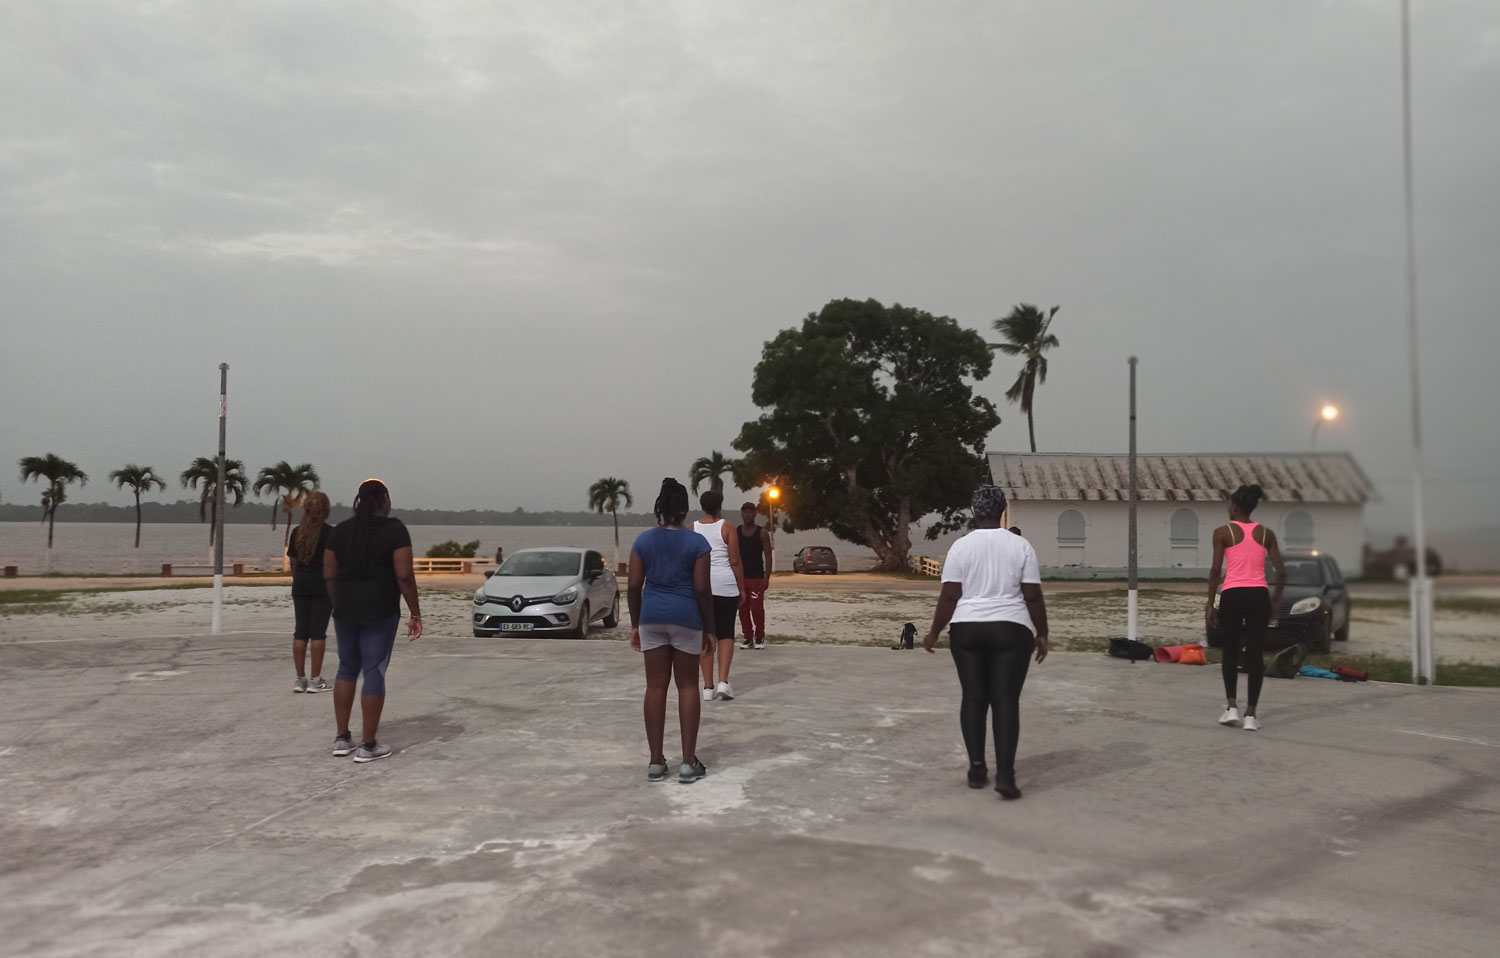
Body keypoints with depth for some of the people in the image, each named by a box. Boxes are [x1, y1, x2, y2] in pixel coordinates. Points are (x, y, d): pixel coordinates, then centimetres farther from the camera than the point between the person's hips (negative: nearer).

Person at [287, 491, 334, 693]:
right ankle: (316, 680, 0)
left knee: (300, 631, 7)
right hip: (322, 585, -5)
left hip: (300, 585, 5)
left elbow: (293, 561, 11)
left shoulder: (297, 532, 7)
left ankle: (300, 678, 10)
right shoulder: (330, 532, -7)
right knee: (318, 631, -2)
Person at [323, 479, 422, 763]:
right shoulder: (395, 529, -9)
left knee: (347, 668, 17)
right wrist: (415, 614, -7)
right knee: (374, 672, 0)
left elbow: (329, 574, 5)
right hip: (380, 611, -5)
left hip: (346, 609, 5)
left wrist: (339, 606, 17)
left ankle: (342, 738, 18)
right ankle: (368, 745, 3)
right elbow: (404, 576, -13)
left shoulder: (341, 530, 5)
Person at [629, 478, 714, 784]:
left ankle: (656, 762, 10)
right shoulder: (696, 542, -7)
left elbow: (633, 586, 1)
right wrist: (709, 628, 0)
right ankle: (688, 762, 4)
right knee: (687, 686, 5)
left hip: (652, 617, 3)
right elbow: (702, 589, -9)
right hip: (686, 617, -2)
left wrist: (635, 624, 10)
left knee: (656, 687, 6)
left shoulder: (643, 540, 1)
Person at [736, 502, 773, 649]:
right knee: (743, 608, 3)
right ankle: (748, 638, 12)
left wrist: (767, 577, -10)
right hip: (740, 576, 3)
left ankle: (760, 637, 7)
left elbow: (768, 556, -1)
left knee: (757, 607, -8)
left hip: (757, 577, -3)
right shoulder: (735, 532, 7)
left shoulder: (761, 534, 0)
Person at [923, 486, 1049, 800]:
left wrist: (934, 632, 5)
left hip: (967, 630, 1)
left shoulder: (961, 546, -1)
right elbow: (1033, 596, -3)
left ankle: (977, 768, 12)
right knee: (1006, 701, -1)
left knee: (973, 698, 10)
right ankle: (1005, 775, -8)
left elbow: (949, 596, -4)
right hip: (1010, 631, -1)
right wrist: (1041, 634, 6)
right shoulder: (1021, 546, -1)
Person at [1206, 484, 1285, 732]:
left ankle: (1232, 708, 5)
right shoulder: (1266, 533, 9)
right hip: (1259, 596, 2)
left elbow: (1215, 570, -6)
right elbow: (1281, 572, 6)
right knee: (1255, 655, 7)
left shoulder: (1223, 532, -1)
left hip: (1232, 596, -2)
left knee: (1230, 654, 14)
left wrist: (1210, 604, 0)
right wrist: (1276, 598, 21)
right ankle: (1250, 715, 6)